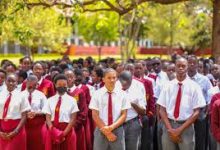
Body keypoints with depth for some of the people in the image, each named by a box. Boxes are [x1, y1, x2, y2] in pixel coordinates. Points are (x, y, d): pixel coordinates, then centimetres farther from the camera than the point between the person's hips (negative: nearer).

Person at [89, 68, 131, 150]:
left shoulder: (122, 94, 1)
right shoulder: (97, 94, -2)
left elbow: (124, 115, 0)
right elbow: (95, 115, -4)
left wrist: (112, 127, -15)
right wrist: (106, 131, -11)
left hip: (117, 130, 1)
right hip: (101, 131, -1)